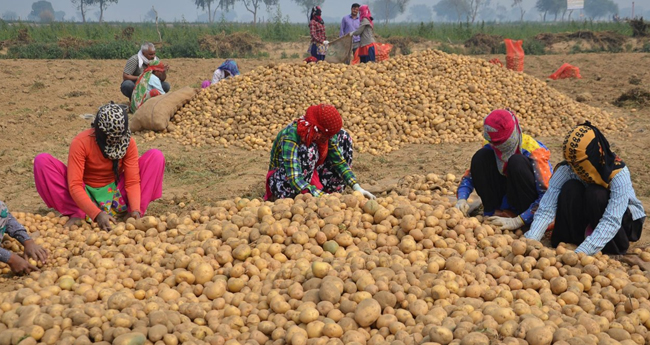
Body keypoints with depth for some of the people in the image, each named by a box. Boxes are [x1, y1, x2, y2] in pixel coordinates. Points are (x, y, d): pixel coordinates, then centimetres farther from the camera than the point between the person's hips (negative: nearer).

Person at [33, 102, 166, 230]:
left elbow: (132, 181, -14)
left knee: (155, 156, -16)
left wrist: (135, 210, -33)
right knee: (42, 161, -24)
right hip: (85, 196, -1)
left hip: (115, 194, 2)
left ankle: (135, 215, -20)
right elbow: (74, 186, -27)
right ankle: (78, 214, -21)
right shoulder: (81, 142, -22)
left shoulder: (128, 143, -13)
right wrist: (97, 214, -40)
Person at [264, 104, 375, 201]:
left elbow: (339, 161, -8)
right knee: (309, 150, -35)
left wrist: (357, 187, -22)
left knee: (343, 137, -5)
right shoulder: (290, 136, -34)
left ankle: (334, 192, -5)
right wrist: (323, 197, -50)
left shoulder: (325, 133, -14)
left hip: (312, 176, 7)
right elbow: (293, 179, -41)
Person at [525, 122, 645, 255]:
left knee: (595, 194, -33)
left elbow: (612, 221, -40)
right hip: (590, 218, 3)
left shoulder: (618, 174, -31)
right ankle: (568, 243, -17)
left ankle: (612, 248, -16)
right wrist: (531, 240, -45)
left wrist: (581, 252, -50)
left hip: (625, 220, -3)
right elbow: (546, 209, -28)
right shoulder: (567, 169, -22)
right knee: (570, 188, -27)